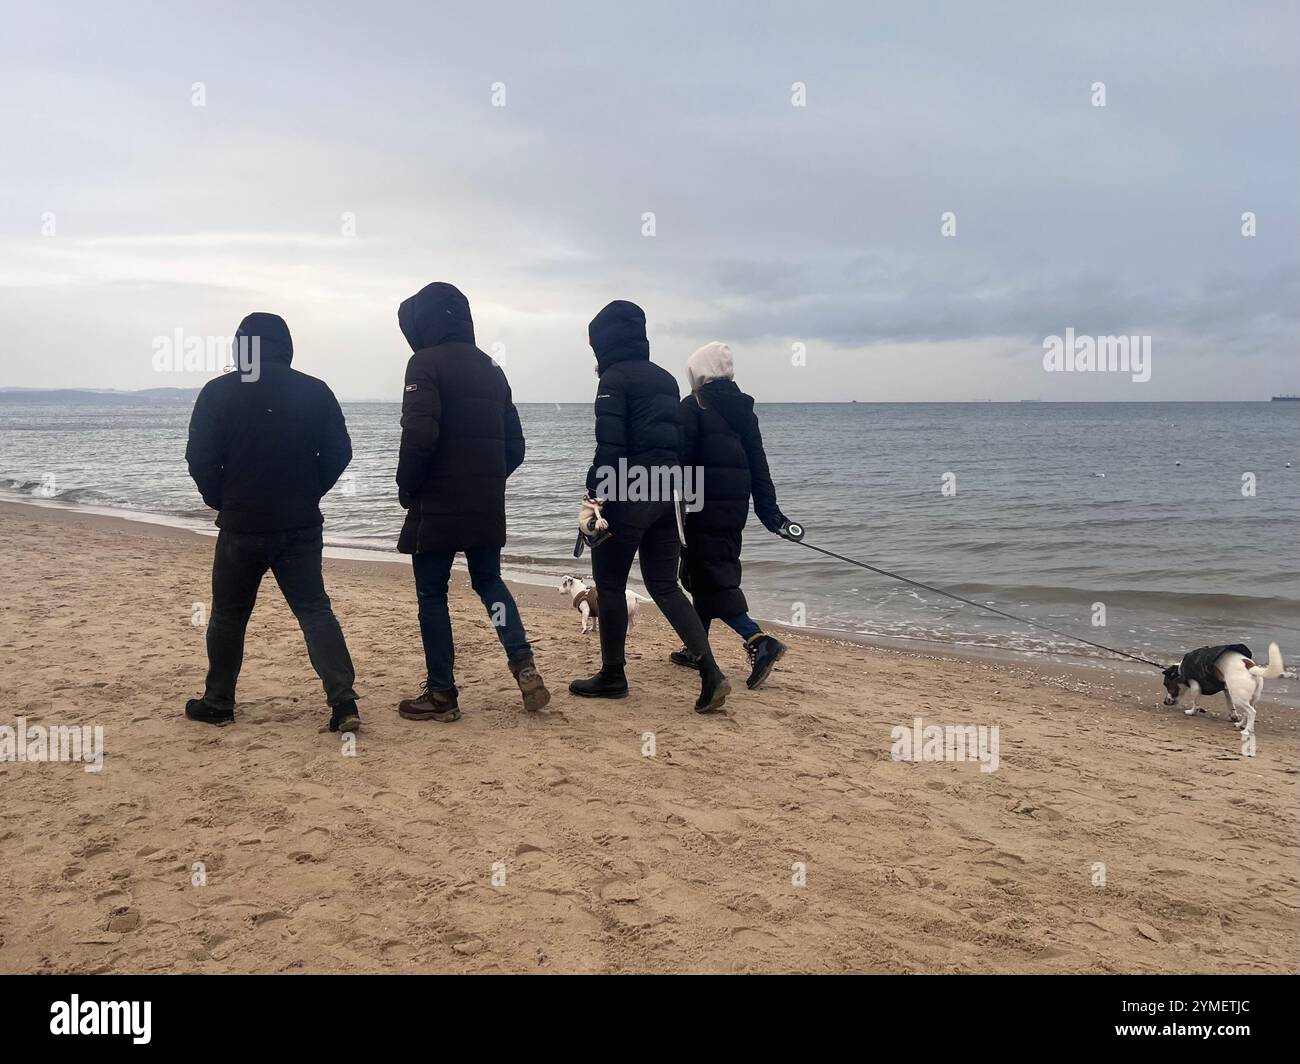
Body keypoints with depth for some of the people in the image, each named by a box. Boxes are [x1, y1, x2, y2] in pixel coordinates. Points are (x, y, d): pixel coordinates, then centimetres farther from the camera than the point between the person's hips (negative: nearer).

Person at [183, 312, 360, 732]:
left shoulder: (218, 392, -5)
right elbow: (339, 453, 1)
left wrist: (222, 501, 10)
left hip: (241, 524, -1)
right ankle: (344, 702, -9)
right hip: (302, 525, 2)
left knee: (228, 615, 14)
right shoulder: (315, 391, 0)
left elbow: (200, 459, -6)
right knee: (315, 610, 4)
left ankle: (218, 703, 25)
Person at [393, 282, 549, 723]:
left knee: (432, 595, 4)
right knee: (489, 581, 19)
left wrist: (406, 488, -7)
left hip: (438, 504, -6)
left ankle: (441, 694, 8)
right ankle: (523, 665, 2)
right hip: (487, 505, 7)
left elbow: (419, 437, -21)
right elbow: (514, 444, 13)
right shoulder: (490, 369, 13)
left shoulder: (426, 364, -9)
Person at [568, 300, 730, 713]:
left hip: (628, 493, -8)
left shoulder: (615, 377, -6)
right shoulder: (665, 378, 18)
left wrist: (597, 492, -16)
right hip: (668, 492, 8)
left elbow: (610, 444, -16)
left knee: (610, 584, 6)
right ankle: (710, 673, -2)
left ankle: (612, 676, 15)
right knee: (664, 586, 10)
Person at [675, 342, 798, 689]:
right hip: (736, 504, 8)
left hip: (703, 504, -7)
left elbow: (681, 456, -14)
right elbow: (758, 465, 11)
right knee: (717, 571, 17)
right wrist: (770, 512, 12)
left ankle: (758, 640, -23)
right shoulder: (744, 408, 12)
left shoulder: (694, 406, -7)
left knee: (709, 576, -7)